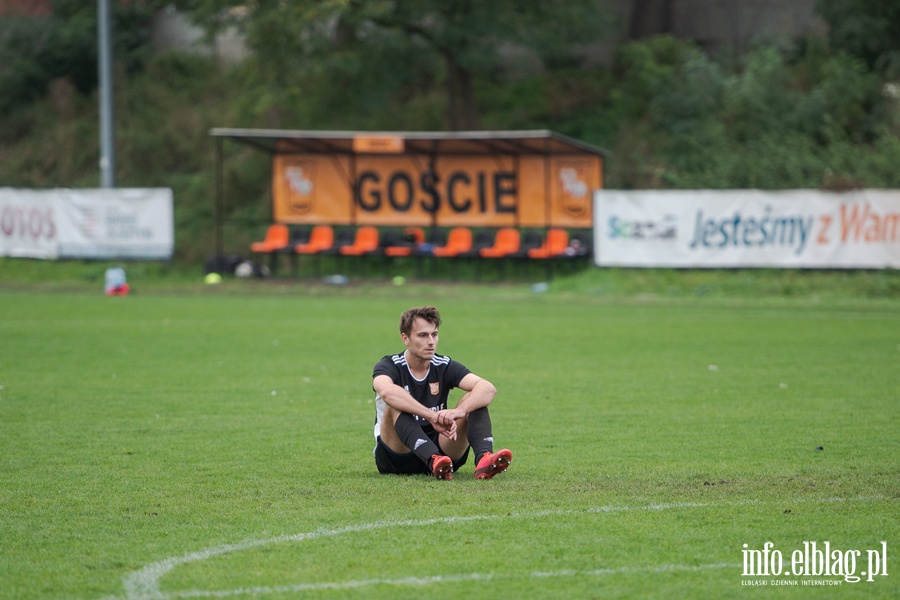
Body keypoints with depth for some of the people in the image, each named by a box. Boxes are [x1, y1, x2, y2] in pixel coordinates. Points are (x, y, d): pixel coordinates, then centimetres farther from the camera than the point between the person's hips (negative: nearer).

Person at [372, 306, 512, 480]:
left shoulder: (444, 366, 0)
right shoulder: (390, 366, -8)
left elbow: (488, 388, -17)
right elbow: (387, 391, -35)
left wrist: (458, 411, -37)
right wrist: (433, 416, -45)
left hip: (440, 449, 3)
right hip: (396, 457, -3)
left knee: (473, 400, -15)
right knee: (396, 405, -30)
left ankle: (484, 459, -43)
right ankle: (435, 460, -54)